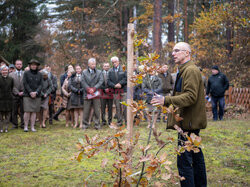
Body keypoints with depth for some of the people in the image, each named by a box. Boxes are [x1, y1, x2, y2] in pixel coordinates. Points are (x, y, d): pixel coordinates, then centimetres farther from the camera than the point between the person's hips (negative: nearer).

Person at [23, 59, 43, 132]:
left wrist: (36, 92, -12)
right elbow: (25, 84, -3)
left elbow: (41, 85, 3)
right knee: (27, 111, -7)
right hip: (27, 95, -2)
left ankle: (32, 127, 5)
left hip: (37, 96, 2)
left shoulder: (39, 74, 8)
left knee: (34, 111, 2)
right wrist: (30, 92, -13)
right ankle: (26, 126, 1)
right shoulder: (26, 73, 3)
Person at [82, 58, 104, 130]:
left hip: (96, 93, 0)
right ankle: (85, 124, 12)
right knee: (86, 110, 3)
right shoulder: (84, 72, 8)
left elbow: (101, 81, -3)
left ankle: (97, 124, 7)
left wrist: (94, 89, -13)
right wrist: (88, 89, -13)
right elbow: (83, 82, 0)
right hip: (87, 94, 0)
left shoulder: (99, 72, 7)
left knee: (97, 110, 0)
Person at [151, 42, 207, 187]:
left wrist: (166, 100, -27)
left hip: (189, 122, -11)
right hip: (191, 121, 11)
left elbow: (190, 96, -23)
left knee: (184, 161, -11)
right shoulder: (184, 70, 20)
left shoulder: (191, 70, -13)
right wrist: (165, 101, 18)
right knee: (196, 156, 18)